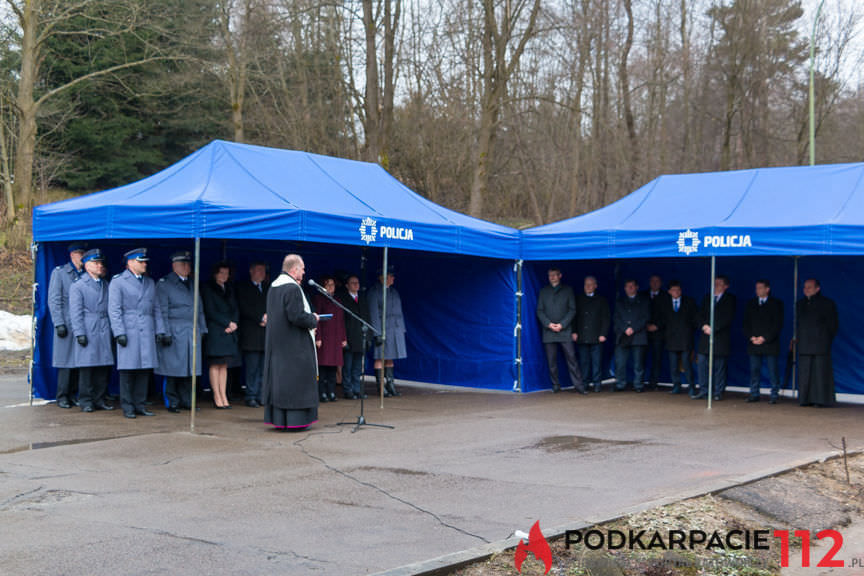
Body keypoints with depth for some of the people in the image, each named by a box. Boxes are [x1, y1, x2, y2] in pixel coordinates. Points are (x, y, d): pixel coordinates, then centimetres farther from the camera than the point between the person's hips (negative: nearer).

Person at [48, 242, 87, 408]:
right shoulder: (59, 272, 0)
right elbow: (54, 300, -4)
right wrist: (59, 324, -11)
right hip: (67, 324, -4)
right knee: (66, 361, -4)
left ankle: (73, 395, 13)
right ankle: (62, 396, 4)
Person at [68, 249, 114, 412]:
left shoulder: (106, 285, 17)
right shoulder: (77, 286, 2)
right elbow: (75, 312, -4)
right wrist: (79, 334, -12)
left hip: (104, 331, 5)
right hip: (87, 331, -5)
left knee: (104, 366, 3)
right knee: (86, 366, -4)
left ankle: (99, 399, 11)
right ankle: (85, 401, 2)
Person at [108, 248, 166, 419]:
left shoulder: (150, 282, 16)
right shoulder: (117, 282, 0)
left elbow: (156, 309, 18)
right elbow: (114, 310, -6)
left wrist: (160, 331, 10)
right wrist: (119, 333, -14)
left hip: (147, 331, 5)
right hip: (128, 331, -5)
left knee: (145, 368, 3)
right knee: (127, 370, -3)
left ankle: (140, 405, 10)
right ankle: (127, 407, 4)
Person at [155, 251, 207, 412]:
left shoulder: (193, 284, 17)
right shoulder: (164, 284, -1)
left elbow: (200, 309, 20)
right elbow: (162, 311, -7)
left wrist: (202, 329, 13)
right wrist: (165, 333, -14)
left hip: (192, 333, 5)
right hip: (174, 332, -5)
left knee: (189, 368, 5)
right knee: (173, 369, -3)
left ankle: (186, 401, 12)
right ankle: (172, 402, 4)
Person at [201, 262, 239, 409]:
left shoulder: (229, 289, 19)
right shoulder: (207, 288, -1)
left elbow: (235, 309, 16)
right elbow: (210, 311, -8)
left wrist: (233, 323, -3)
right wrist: (228, 323, -10)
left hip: (229, 332, 6)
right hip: (215, 331, -6)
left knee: (224, 365, 5)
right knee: (215, 365, -5)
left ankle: (224, 397, 6)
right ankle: (217, 397, -3)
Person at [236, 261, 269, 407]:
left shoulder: (268, 288, 20)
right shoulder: (243, 288, 5)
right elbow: (245, 308, -5)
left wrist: (268, 317, -6)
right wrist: (261, 318, -9)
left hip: (267, 334, 4)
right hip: (251, 334, -4)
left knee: (264, 369, 1)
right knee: (252, 368, -5)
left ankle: (261, 396, 5)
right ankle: (251, 397, 0)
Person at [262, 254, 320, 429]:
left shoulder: (273, 287, 10)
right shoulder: (292, 288, -19)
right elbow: (297, 316, -25)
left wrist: (308, 318, 15)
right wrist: (313, 319, -6)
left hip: (276, 343, 9)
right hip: (294, 345, -9)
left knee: (278, 378, 11)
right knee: (296, 380, -2)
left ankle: (277, 418, 16)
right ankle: (296, 419, 0)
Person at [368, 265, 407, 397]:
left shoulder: (393, 291, 17)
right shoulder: (374, 291, -5)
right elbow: (373, 313, -10)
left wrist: (402, 329, 14)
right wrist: (377, 332, -16)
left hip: (396, 329, 7)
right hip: (382, 328, -7)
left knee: (390, 358, 8)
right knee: (380, 358, -3)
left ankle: (390, 384, 11)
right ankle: (381, 387, 1)